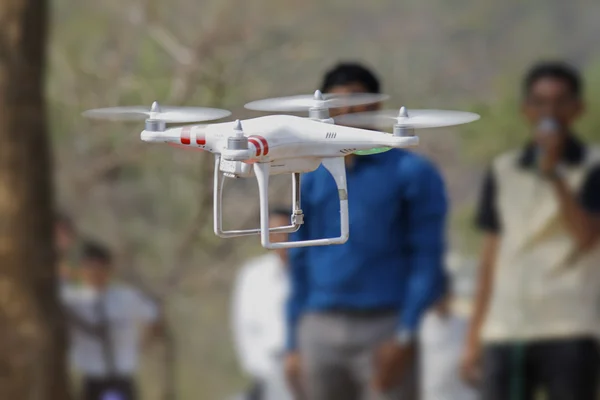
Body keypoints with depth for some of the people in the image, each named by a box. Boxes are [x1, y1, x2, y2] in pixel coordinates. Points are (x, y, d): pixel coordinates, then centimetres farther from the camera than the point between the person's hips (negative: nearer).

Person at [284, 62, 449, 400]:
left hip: (384, 329, -4)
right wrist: (294, 344, 10)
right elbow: (300, 265, 17)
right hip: (320, 331, 4)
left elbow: (427, 261, -5)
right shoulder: (312, 181, 14)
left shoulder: (412, 173, 1)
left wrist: (405, 337, -14)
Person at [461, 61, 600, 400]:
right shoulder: (504, 171, 13)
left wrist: (553, 172, -19)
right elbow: (492, 256, 16)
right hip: (505, 333, 3)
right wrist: (474, 337, 13)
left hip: (570, 332, -3)